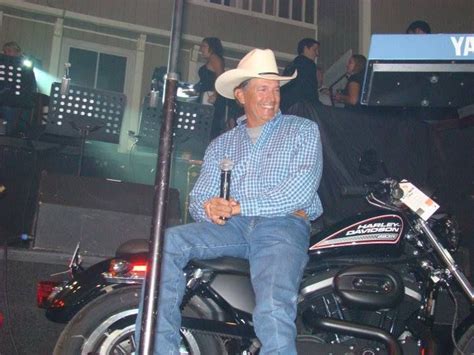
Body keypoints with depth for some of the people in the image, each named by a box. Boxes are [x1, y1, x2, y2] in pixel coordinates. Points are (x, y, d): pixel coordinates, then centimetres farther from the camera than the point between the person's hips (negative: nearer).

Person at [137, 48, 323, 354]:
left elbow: (302, 187, -4)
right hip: (232, 227, 4)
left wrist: (241, 206, -11)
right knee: (166, 243, -22)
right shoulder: (221, 145, 25)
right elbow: (199, 198, 17)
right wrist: (209, 208, -10)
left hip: (284, 226, -3)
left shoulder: (303, 130, 13)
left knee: (273, 312, -32)